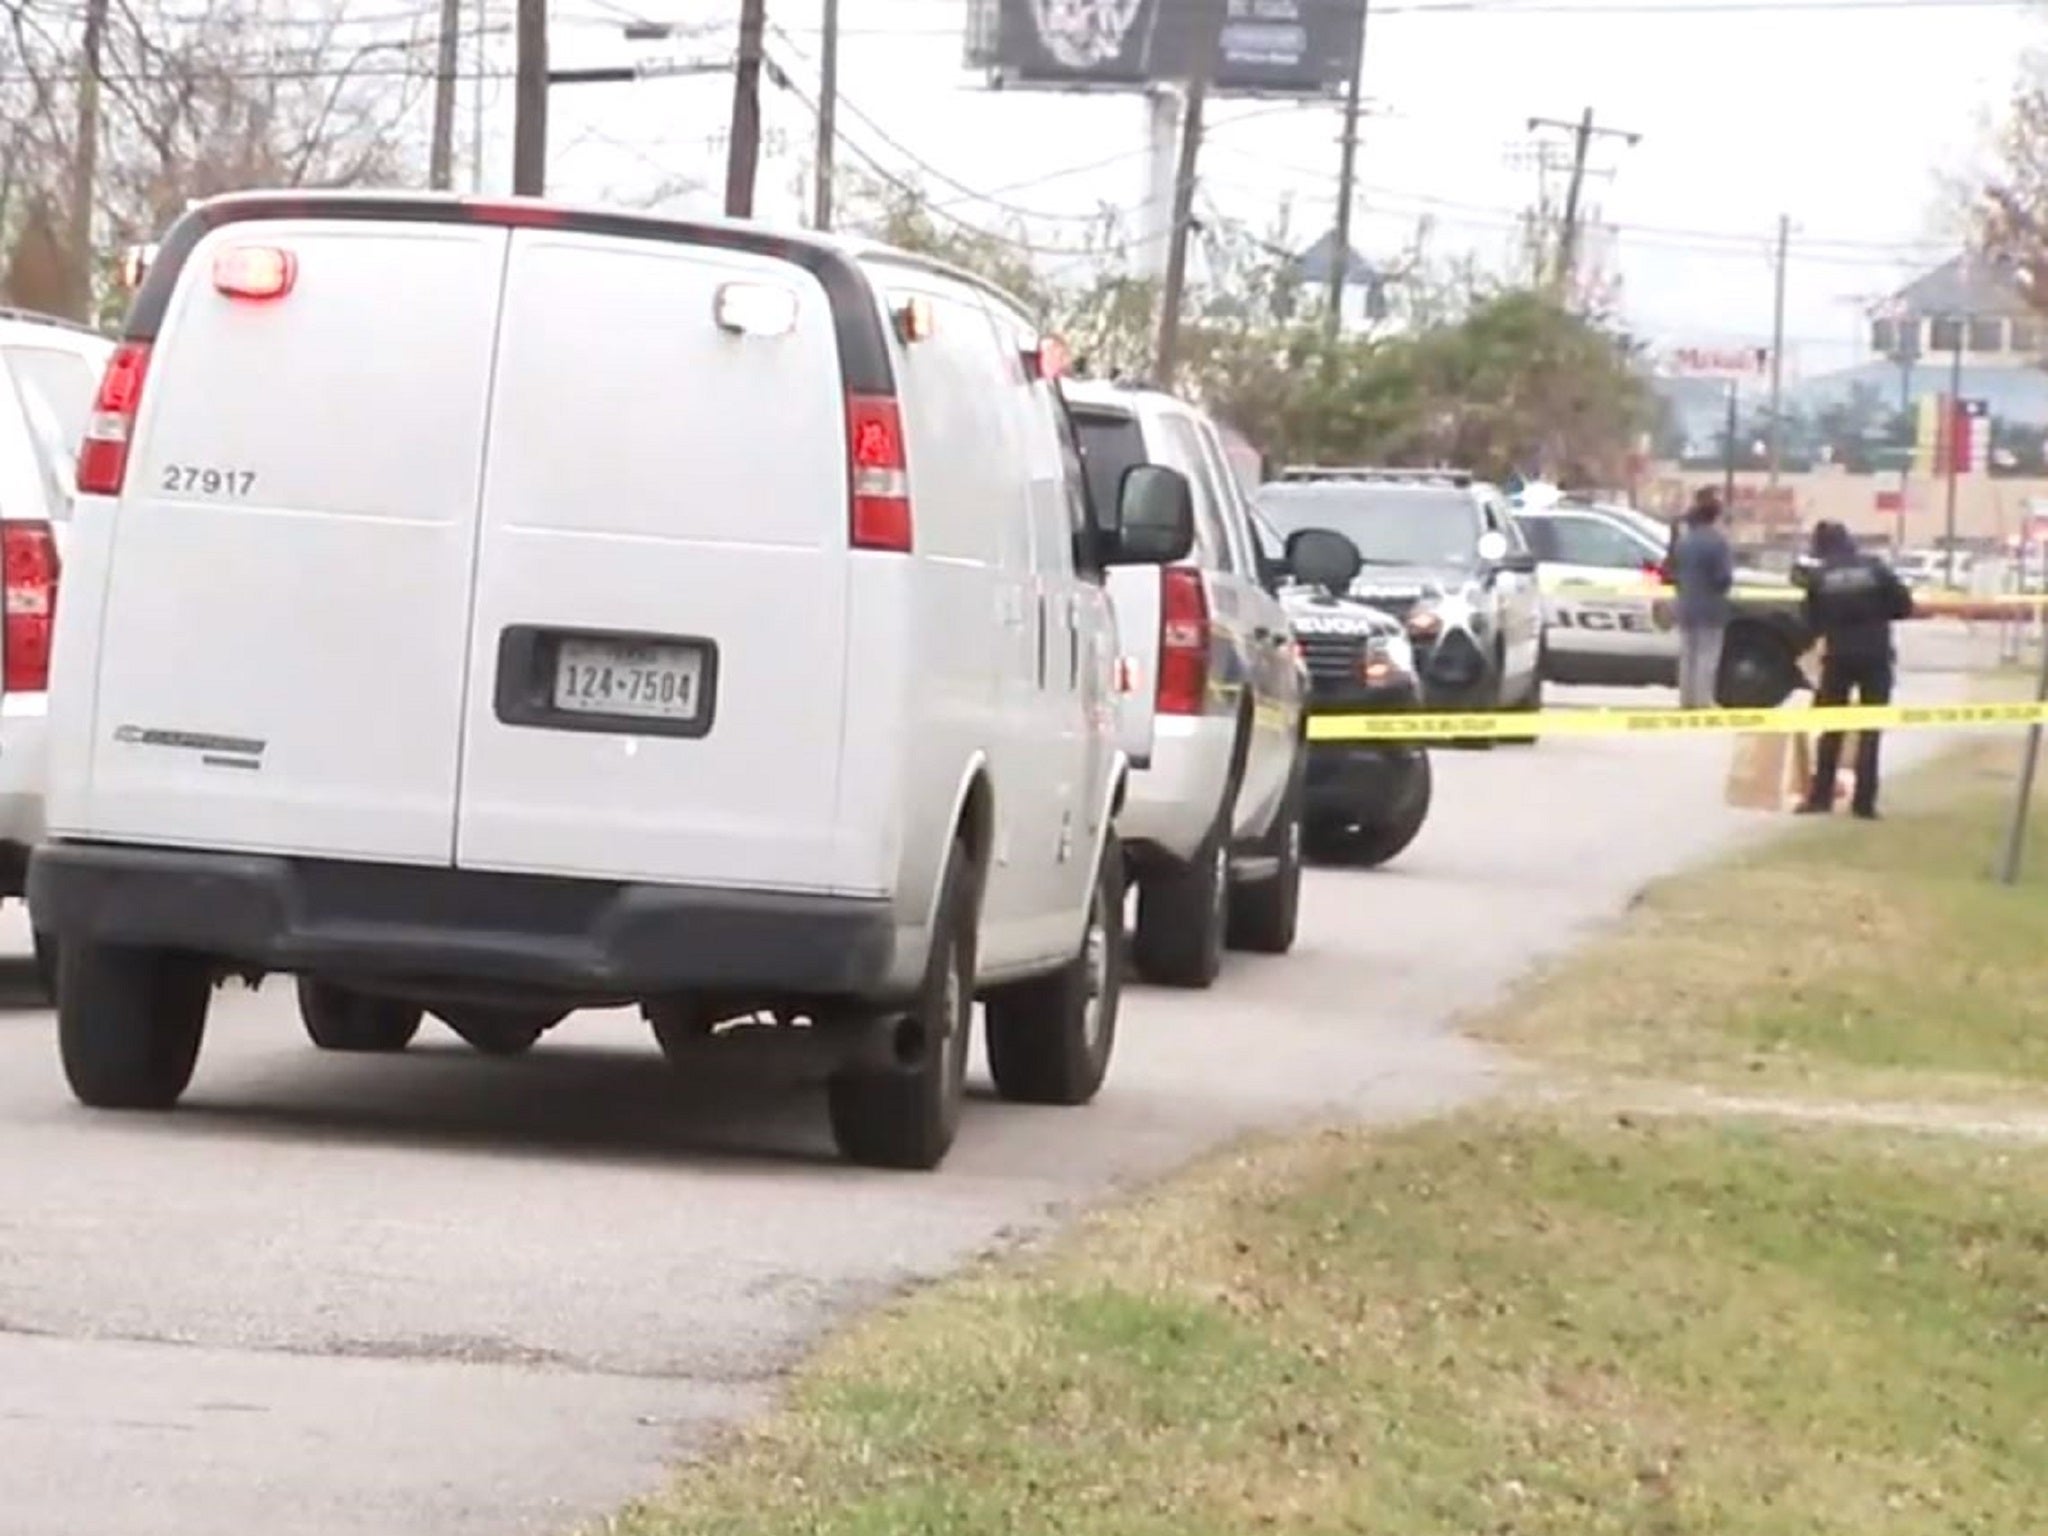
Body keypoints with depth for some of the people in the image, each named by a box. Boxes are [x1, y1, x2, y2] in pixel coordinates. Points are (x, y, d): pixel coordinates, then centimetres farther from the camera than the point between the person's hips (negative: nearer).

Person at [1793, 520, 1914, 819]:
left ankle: (1820, 796, 11)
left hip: (1838, 657, 0)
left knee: (1831, 729, 12)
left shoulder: (1819, 577, -1)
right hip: (1875, 656, 0)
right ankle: (1864, 801, 0)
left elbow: (1813, 623, 2)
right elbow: (1904, 606, -3)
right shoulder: (1875, 567, -2)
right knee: (1869, 731, 4)